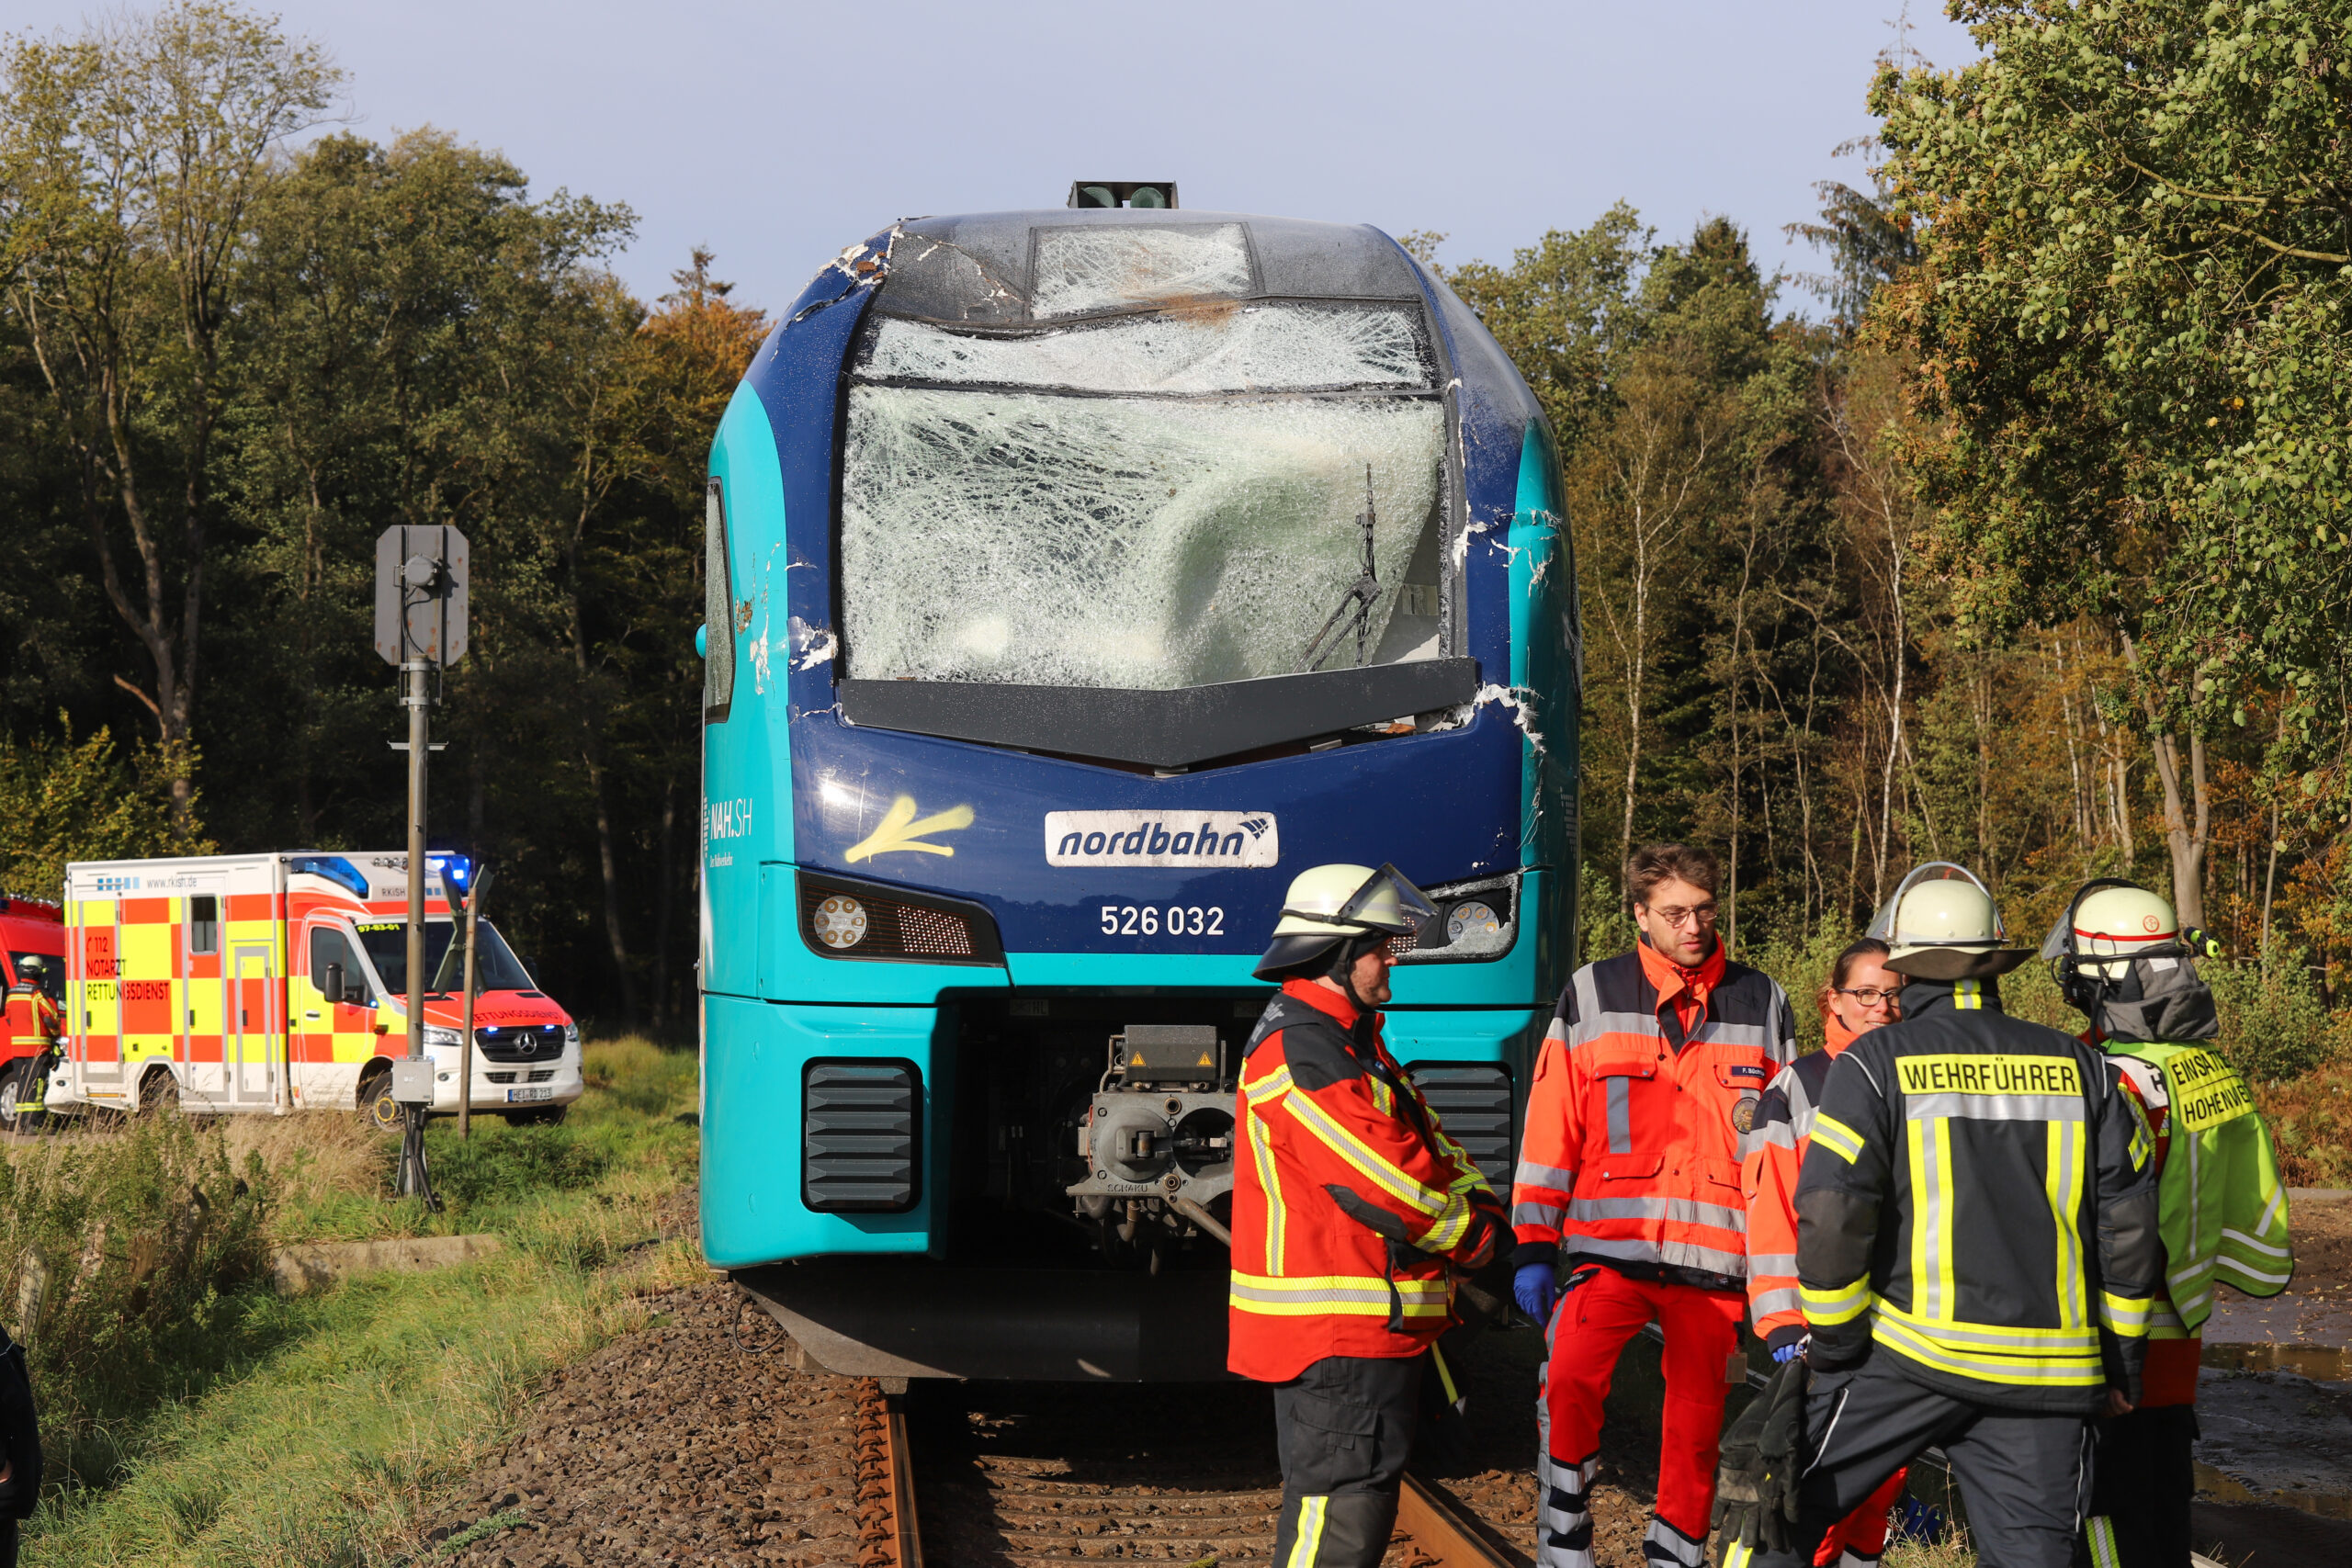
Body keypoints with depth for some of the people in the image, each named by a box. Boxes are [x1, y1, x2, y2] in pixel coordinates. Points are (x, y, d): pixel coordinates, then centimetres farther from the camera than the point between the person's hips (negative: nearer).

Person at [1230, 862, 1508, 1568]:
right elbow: (1380, 1180, -21)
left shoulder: (1352, 1039, 18)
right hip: (1334, 1328, -11)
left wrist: (1480, 1207, 0)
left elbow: (1427, 1140, 19)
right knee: (1343, 1507, -12)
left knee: (1341, 1500, 17)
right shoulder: (1299, 1052, -18)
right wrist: (1467, 1232, -6)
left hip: (1370, 1324, 11)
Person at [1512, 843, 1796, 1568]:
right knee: (1570, 1375, -24)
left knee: (1696, 1423, 5)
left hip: (1714, 1257, 2)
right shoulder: (1592, 995, 6)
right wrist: (1534, 1247, 2)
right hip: (1610, 1247, -2)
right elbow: (1550, 1127, 6)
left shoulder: (1761, 1004, 9)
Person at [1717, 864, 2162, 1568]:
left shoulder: (1874, 1065, -4)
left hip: (1910, 1352, -3)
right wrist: (2121, 1362, 18)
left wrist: (1830, 1351, 1)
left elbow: (1831, 1222, -10)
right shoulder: (2082, 1070, 8)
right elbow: (2129, 1221, 9)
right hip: (2045, 1371, 3)